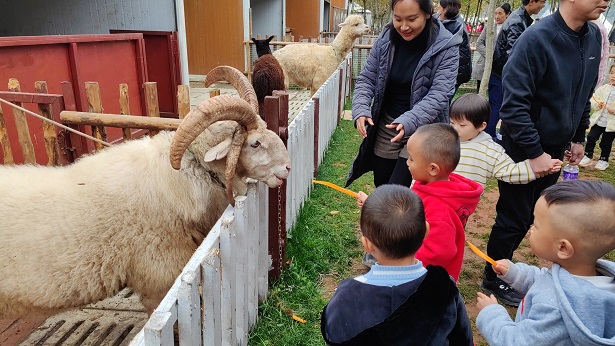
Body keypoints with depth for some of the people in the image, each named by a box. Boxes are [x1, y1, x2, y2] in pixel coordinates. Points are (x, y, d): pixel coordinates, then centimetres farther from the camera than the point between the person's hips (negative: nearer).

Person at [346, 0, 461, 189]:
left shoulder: (446, 47, -14)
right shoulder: (386, 39, -3)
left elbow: (439, 94, -22)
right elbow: (366, 79, 0)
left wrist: (409, 121, -37)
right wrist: (361, 109, -18)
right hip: (386, 125, 4)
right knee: (381, 187, 15)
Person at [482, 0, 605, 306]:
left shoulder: (593, 36, 2)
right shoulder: (537, 38, -22)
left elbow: (584, 95, 14)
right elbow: (514, 104, -25)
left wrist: (578, 137, 14)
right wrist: (534, 153, -22)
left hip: (555, 148, 7)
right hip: (524, 150, -7)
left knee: (534, 214, 17)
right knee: (514, 218, 5)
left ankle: (503, 264, 36)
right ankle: (494, 279, 25)